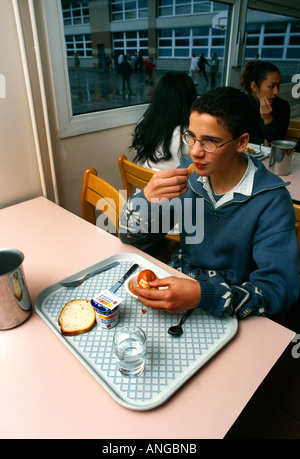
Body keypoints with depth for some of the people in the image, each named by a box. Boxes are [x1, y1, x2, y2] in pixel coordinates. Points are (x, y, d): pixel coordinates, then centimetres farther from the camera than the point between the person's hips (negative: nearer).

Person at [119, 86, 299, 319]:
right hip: (179, 282, 3)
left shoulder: (271, 200, -17)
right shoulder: (188, 174, -5)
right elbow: (130, 235, -2)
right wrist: (147, 197, -24)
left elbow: (281, 289, -23)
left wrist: (202, 295, -38)